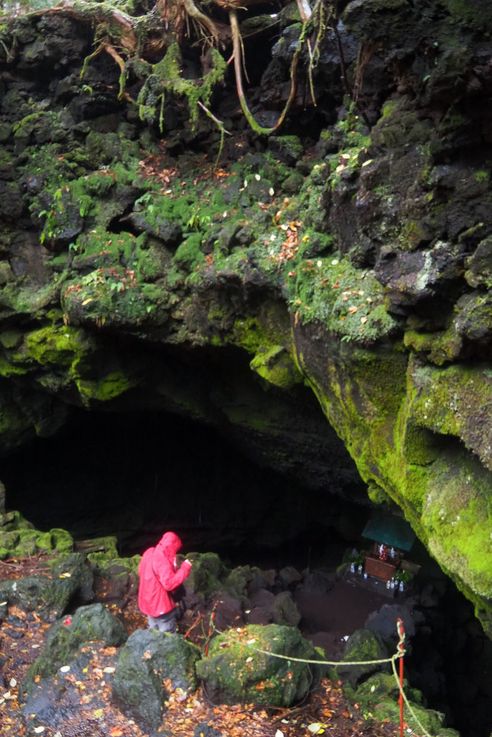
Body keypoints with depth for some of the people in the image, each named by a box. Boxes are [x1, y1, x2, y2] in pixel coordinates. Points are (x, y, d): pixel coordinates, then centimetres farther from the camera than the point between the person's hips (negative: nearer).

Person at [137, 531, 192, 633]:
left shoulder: (149, 553, -1)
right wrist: (185, 568, -23)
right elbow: (170, 583, -30)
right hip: (161, 604, -9)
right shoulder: (162, 560, -27)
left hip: (148, 602, 9)